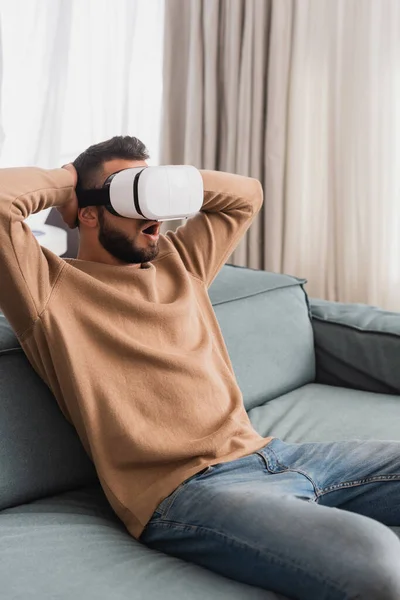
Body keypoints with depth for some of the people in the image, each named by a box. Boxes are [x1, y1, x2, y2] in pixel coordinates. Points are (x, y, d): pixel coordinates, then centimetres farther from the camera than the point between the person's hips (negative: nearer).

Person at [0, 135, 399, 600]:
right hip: (181, 489, -8)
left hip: (264, 453, 9)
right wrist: (64, 181, 3)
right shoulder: (54, 288, 1)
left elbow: (246, 194, 33)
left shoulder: (179, 262, 22)